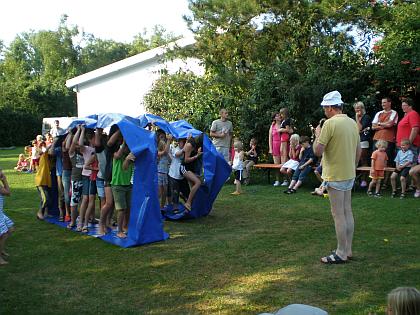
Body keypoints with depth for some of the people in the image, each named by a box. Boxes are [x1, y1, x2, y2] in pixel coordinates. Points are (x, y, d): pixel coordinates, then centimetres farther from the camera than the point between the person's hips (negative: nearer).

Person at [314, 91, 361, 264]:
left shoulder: (330, 123, -17)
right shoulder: (352, 123, 7)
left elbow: (318, 151, -19)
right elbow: (358, 150, 14)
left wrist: (318, 135, -2)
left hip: (335, 176, -8)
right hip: (349, 175, 8)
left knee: (338, 214, -2)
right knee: (347, 212, 14)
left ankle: (341, 254, 5)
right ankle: (347, 250, 23)